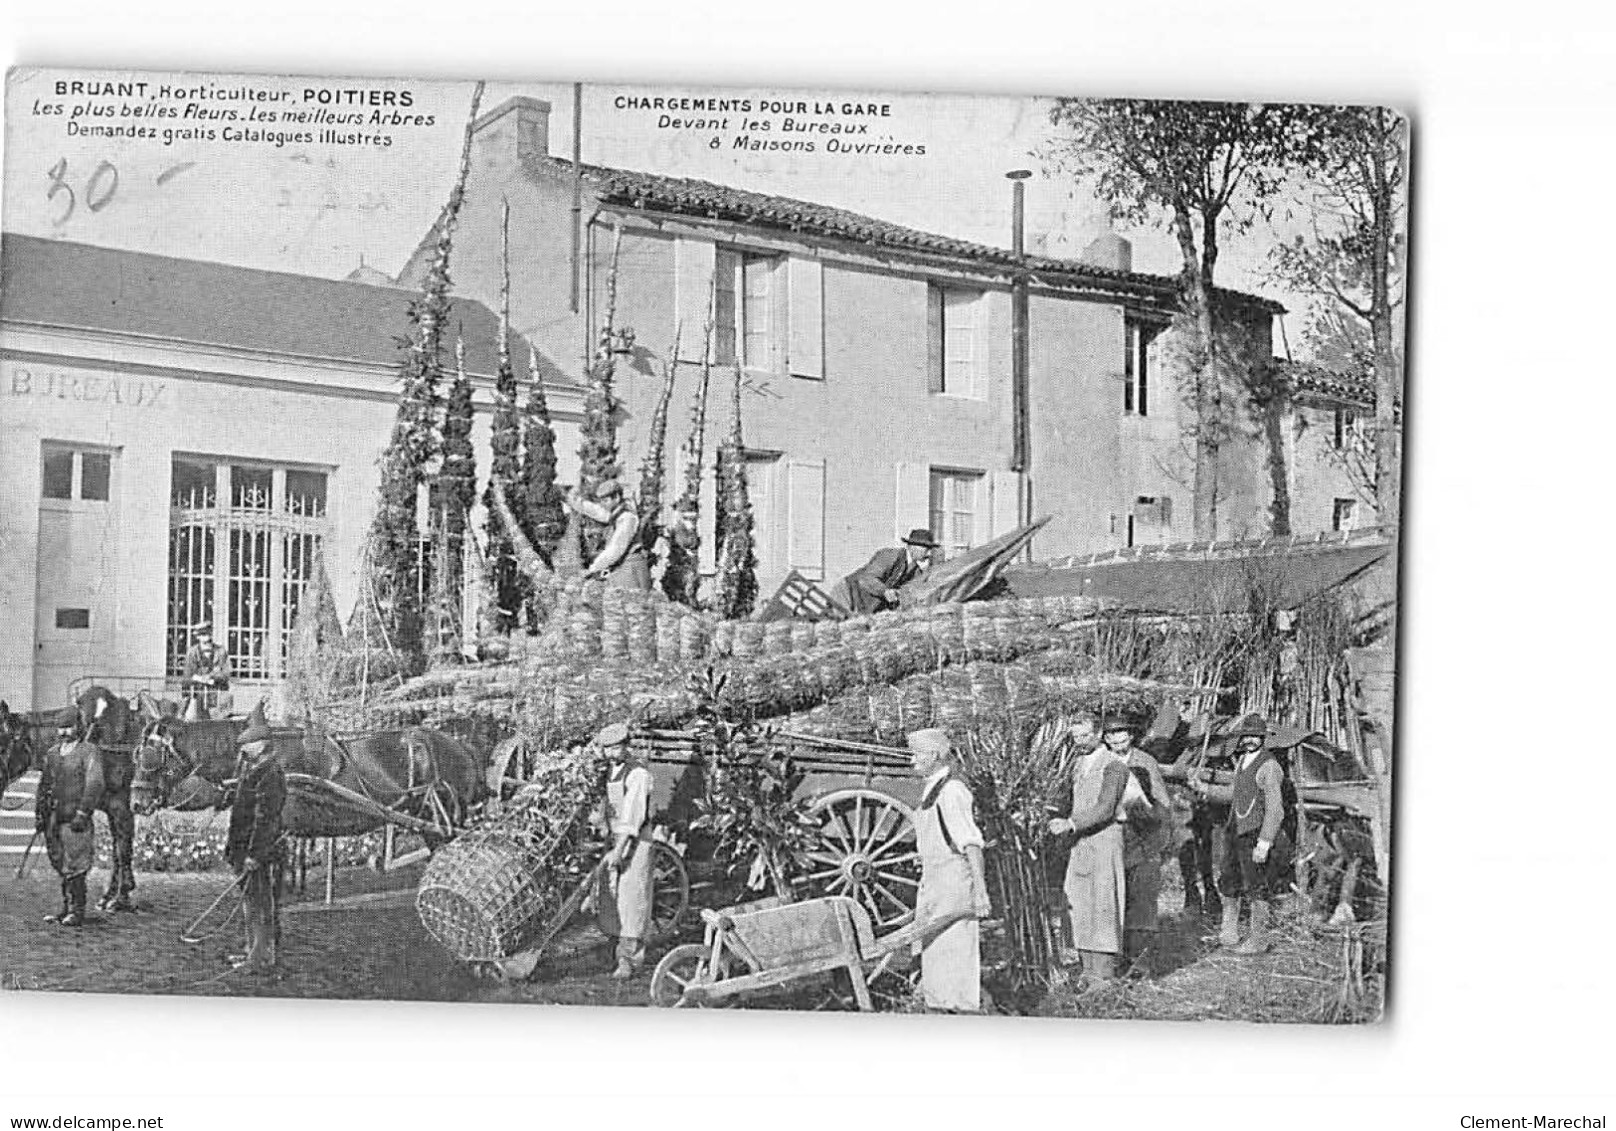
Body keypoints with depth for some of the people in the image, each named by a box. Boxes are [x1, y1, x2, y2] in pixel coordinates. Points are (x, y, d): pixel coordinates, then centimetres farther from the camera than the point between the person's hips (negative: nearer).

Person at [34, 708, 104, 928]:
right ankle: (66, 908, 19)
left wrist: (82, 813, -19)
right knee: (61, 867, 11)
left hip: (76, 819, -7)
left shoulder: (89, 751, -6)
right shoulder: (53, 753, 15)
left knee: (75, 868, -6)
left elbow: (95, 784, -14)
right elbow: (44, 785, 20)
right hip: (54, 817, 7)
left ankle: (77, 913, -2)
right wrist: (39, 814, 13)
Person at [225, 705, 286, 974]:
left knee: (260, 905, -4)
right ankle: (254, 952, 27)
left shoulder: (270, 773, -18)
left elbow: (266, 818, -22)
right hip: (246, 847, 10)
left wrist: (255, 855, -23)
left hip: (260, 851, -10)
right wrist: (231, 839, 21)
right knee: (251, 903, 17)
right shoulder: (252, 768, 14)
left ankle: (262, 959, 2)